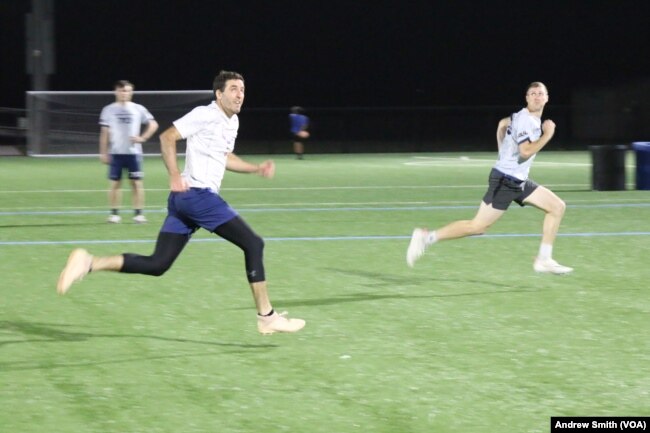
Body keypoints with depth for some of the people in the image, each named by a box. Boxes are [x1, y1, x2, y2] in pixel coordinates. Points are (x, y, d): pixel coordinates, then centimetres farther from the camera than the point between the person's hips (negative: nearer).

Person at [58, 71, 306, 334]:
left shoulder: (232, 121, 19)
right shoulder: (205, 115, -9)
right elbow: (167, 137, -12)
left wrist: (257, 169, 20)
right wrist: (175, 175, -21)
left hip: (184, 198, 10)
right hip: (197, 194, -10)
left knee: (156, 265, 3)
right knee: (253, 244, -6)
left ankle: (89, 264, -3)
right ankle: (266, 317, -2)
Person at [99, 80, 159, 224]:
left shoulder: (138, 109, 5)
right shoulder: (109, 110, 6)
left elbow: (153, 124, 8)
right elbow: (104, 132, 7)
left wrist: (142, 138, -5)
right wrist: (103, 152, 3)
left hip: (134, 151, 0)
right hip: (116, 152, 0)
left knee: (137, 182, -1)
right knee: (115, 183, 1)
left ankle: (138, 213, 3)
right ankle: (114, 213, 8)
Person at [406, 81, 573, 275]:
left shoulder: (530, 117, 12)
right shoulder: (525, 120, -17)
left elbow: (502, 123, 30)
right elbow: (526, 151, -29)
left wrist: (505, 153, 31)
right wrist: (547, 135, -20)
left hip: (518, 181, 10)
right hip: (505, 180, -10)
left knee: (557, 206, 5)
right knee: (478, 226, -11)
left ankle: (544, 260, 7)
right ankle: (427, 237, -3)